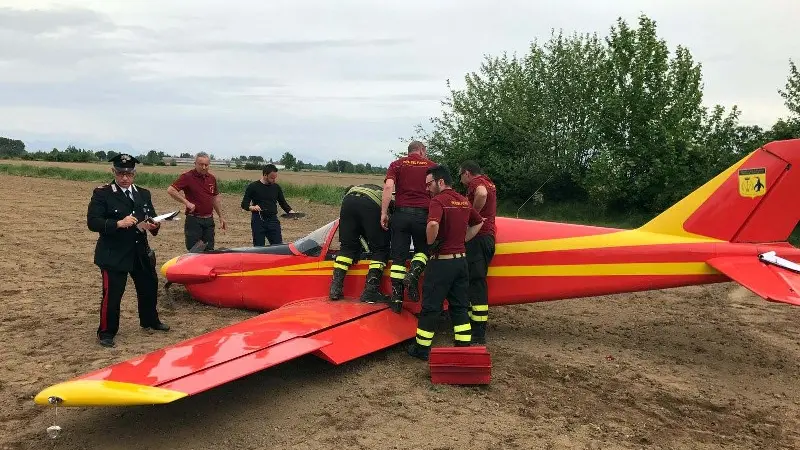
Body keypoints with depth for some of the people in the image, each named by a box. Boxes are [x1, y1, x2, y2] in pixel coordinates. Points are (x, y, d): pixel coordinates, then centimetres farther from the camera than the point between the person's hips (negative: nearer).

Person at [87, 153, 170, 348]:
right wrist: (118, 224, -29)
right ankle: (106, 332, 16)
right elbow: (92, 222, -15)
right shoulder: (102, 194, -8)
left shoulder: (143, 194, 9)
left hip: (141, 253, 6)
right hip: (113, 255, -6)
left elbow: (153, 219, 9)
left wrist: (153, 226, -15)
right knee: (112, 294, -4)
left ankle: (150, 321, 41)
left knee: (149, 287, 19)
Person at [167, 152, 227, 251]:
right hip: (194, 220, -5)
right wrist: (187, 202, -19)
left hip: (209, 220, 6)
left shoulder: (212, 178, 9)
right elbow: (170, 190, -17)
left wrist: (221, 217, 17)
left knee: (209, 251, 10)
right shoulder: (187, 176, -9)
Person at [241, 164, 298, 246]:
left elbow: (283, 203, 14)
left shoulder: (276, 187, 8)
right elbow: (244, 204, -2)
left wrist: (291, 212, -4)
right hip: (258, 221, -3)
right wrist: (252, 207, -23)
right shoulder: (253, 187, -3)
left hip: (273, 220, 3)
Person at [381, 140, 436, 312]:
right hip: (423, 214, 0)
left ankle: (397, 298, 4)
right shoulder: (432, 166, 12)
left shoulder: (397, 164, 11)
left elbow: (388, 186, -5)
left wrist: (384, 213, -5)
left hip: (401, 213, 1)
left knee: (398, 256, 5)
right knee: (423, 250, 18)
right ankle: (413, 273, -11)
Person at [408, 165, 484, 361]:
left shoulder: (438, 200, -15)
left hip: (441, 262, -7)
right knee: (460, 306, 14)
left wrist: (431, 242, -16)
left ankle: (422, 348, 17)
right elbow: (478, 223, 23)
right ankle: (463, 347, 17)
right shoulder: (464, 201, 9)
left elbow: (433, 224, -34)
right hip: (461, 259, 7)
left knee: (430, 307, 5)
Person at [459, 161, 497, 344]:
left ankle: (478, 335, -8)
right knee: (478, 282, 12)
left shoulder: (476, 181, -7)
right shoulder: (489, 183, 22)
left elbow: (481, 194, -30)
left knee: (475, 283, -9)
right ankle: (477, 329, 17)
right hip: (488, 236, 10)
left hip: (477, 236, -10)